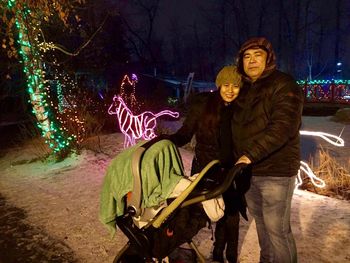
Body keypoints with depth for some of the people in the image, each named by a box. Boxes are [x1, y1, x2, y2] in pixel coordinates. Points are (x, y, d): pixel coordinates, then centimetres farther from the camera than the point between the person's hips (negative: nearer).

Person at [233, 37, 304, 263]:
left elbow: (282, 128, -26)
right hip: (248, 170, 8)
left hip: (276, 171, -7)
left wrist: (251, 154, -31)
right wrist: (239, 157, 9)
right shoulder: (244, 89, 11)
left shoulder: (284, 86, -12)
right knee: (261, 221, 22)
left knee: (277, 229, 1)